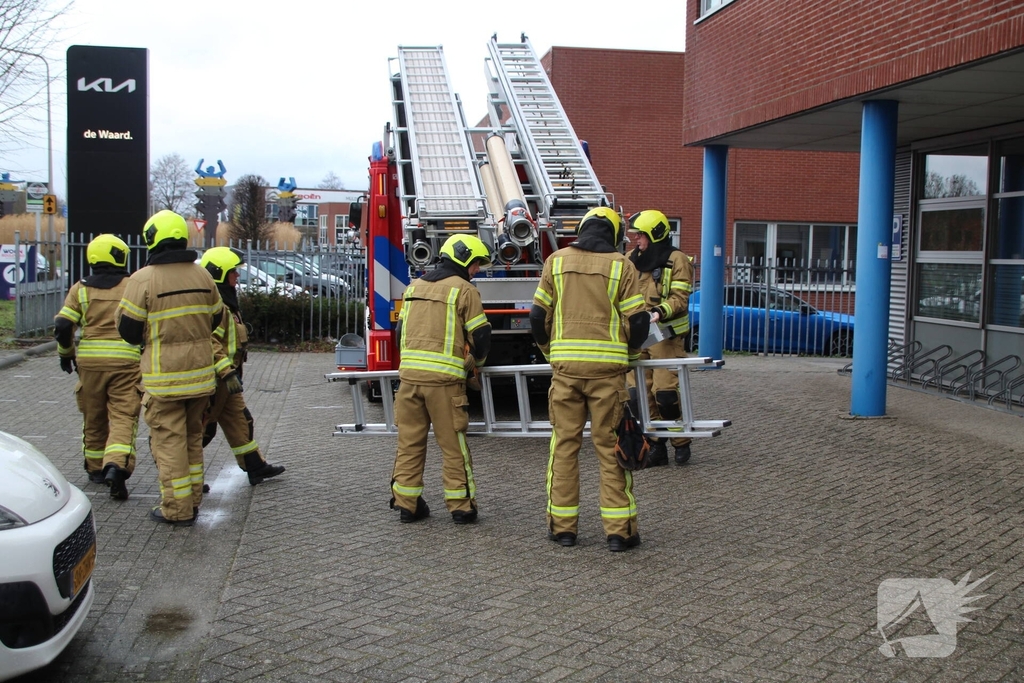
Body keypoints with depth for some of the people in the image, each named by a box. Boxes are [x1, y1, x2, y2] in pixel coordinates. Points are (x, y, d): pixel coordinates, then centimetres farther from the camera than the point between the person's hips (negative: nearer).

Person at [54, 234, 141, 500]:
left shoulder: (81, 289, 5)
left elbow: (63, 326, -1)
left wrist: (66, 353, 15)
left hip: (90, 361, 3)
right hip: (126, 361, -2)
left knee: (94, 418, 18)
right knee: (123, 417, -4)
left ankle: (96, 469, 30)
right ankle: (116, 466, -24)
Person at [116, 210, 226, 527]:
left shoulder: (143, 279, -13)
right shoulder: (202, 275, 3)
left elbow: (128, 329, -8)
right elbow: (215, 318, 12)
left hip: (164, 377, -5)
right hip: (201, 372, 5)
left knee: (168, 440, 2)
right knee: (193, 436, 18)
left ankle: (177, 508, 6)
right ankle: (193, 499, 26)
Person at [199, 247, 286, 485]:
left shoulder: (226, 302, 15)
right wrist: (226, 372, -29)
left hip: (225, 378, 10)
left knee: (240, 420, 13)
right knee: (203, 427, -2)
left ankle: (255, 466, 20)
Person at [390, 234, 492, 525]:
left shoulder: (414, 287, 17)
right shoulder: (464, 290, -1)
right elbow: (480, 336, -2)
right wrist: (475, 362, 17)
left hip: (409, 374, 5)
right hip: (444, 378, -5)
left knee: (409, 442, 10)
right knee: (453, 446, 3)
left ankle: (406, 503, 14)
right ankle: (461, 506, 7)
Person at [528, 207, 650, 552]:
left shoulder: (556, 261, 7)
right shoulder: (620, 265, 1)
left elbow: (538, 316, 7)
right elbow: (637, 321, -2)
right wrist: (630, 352, 17)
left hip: (565, 367, 2)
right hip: (607, 367, -2)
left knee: (564, 444, 8)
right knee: (610, 447, 3)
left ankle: (562, 525, 13)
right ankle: (619, 529, 5)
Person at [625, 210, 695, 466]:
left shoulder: (676, 260, -3)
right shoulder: (632, 259, 13)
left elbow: (679, 299, -11)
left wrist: (659, 313, -28)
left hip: (665, 336, -6)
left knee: (666, 392, -8)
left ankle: (681, 442, 10)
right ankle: (655, 445, 12)